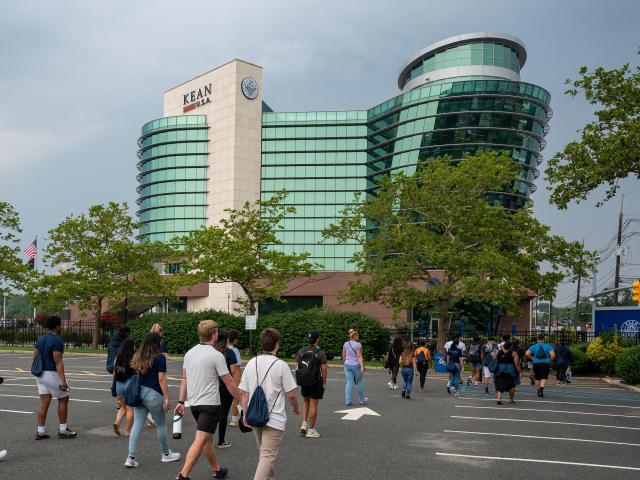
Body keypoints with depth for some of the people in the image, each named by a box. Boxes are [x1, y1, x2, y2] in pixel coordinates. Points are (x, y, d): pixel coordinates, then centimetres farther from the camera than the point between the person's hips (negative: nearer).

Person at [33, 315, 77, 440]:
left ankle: (40, 432, 5)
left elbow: (34, 356, 12)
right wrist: (63, 380, -24)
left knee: (44, 403, 8)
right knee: (63, 400, 7)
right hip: (53, 374, -8)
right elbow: (58, 362, -22)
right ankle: (63, 430, 11)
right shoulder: (57, 341, -17)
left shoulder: (40, 339, 9)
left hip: (41, 374, 8)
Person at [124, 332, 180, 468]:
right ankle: (166, 454, 26)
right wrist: (167, 398, -11)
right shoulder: (159, 358, -11)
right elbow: (162, 380, -14)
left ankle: (131, 458, 4)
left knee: (137, 425, 8)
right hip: (153, 394, -5)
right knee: (161, 425, 11)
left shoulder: (137, 356, 7)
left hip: (138, 393, 5)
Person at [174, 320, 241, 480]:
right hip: (210, 404, -8)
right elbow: (229, 383, -12)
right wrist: (242, 401, -3)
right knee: (200, 440, -8)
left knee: (208, 438, 19)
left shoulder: (189, 353, 6)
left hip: (194, 403, 8)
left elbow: (184, 379, 10)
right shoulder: (216, 355, -15)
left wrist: (181, 402, 15)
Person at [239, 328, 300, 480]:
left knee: (264, 453, 23)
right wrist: (296, 408, 10)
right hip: (274, 419, -6)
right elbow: (291, 394, -9)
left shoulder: (252, 363, 0)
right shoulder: (281, 365, -13)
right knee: (268, 456, -4)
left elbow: (243, 392, 3)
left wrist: (246, 414, 12)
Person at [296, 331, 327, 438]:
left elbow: (297, 366, 3)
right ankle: (311, 430, 7)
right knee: (313, 405, 2)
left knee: (306, 402, 22)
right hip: (316, 382, -4)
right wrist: (324, 383, -5)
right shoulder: (320, 352, -13)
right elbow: (323, 368, -15)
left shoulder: (301, 351, 1)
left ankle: (304, 424, 11)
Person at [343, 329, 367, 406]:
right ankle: (362, 400, 24)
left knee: (349, 383, 4)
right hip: (356, 365, -4)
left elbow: (343, 356, 11)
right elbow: (359, 356, -19)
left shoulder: (346, 344, 4)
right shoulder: (358, 344, -12)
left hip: (347, 365, 4)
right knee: (359, 382, 11)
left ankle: (347, 400, -7)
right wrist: (362, 367, -22)